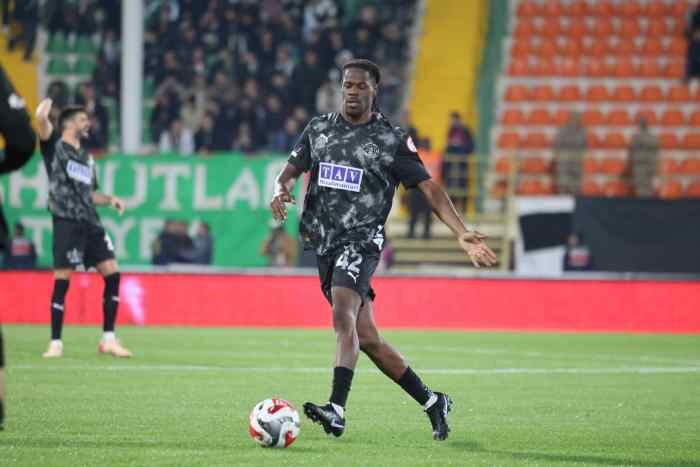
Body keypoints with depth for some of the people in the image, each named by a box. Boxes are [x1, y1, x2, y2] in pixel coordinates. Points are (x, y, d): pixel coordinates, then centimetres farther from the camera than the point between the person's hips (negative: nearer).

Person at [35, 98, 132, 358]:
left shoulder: (86, 157, 22)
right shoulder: (55, 147, 2)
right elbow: (41, 120, -18)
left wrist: (109, 199, 12)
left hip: (91, 222, 7)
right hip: (66, 222, -7)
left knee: (112, 274, -1)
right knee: (62, 280, -6)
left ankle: (108, 339, 6)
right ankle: (56, 343, 2)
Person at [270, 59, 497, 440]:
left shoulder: (391, 140, -2)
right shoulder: (318, 129, 11)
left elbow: (428, 188, -1)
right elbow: (292, 170, 15)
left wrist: (462, 234, -10)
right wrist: (281, 190, -11)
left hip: (360, 241, -5)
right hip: (324, 244, 5)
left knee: (343, 316, -28)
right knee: (367, 339, 7)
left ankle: (336, 412, -39)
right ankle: (432, 402, 21)